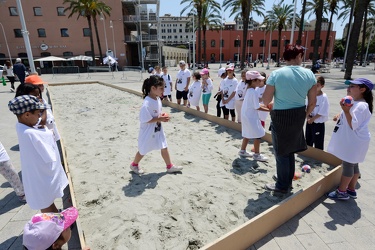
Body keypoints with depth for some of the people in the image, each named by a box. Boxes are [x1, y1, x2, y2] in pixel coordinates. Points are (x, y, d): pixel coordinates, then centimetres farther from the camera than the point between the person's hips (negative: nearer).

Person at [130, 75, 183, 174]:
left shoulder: (158, 99, -1)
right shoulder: (147, 103, -29)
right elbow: (144, 119, -28)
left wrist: (162, 115, -7)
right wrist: (160, 119, -27)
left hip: (158, 130, 8)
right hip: (148, 132, -7)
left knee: (164, 148, 15)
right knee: (143, 150, 14)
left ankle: (170, 166, 31)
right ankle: (134, 165, 40)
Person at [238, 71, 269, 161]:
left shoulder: (248, 89, 8)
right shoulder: (253, 92, -21)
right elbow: (257, 107, -19)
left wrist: (263, 106, 9)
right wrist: (268, 110, -11)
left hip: (246, 115, 10)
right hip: (251, 117, -10)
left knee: (247, 134, 19)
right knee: (258, 135, 1)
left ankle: (242, 151, 29)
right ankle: (256, 154, 12)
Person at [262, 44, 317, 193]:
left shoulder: (276, 74, -14)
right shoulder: (309, 74, -2)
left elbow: (266, 100, -12)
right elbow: (312, 102, 2)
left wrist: (270, 106, 11)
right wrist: (304, 115, 19)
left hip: (280, 116, -5)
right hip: (298, 116, 5)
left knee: (281, 152, 10)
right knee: (289, 149, 22)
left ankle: (282, 186, 25)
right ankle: (288, 181, 39)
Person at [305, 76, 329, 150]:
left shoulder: (323, 97, -15)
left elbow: (321, 112, -17)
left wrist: (312, 119, -13)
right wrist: (308, 117, -9)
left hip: (319, 124, -6)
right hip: (309, 122, 6)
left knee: (318, 144, 5)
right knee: (308, 141, 20)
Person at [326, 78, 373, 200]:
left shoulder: (361, 106, -21)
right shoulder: (355, 103, 10)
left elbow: (353, 125, -27)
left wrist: (346, 111, -34)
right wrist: (341, 115, 11)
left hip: (354, 142, -10)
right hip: (351, 141, 10)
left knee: (347, 165, -1)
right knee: (353, 165, 17)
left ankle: (341, 192, 11)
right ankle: (351, 190, 30)